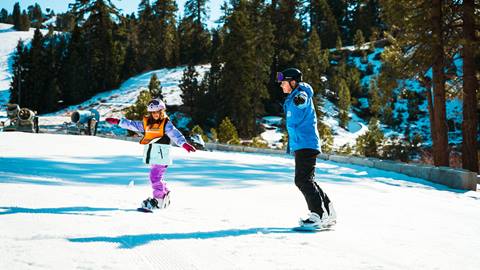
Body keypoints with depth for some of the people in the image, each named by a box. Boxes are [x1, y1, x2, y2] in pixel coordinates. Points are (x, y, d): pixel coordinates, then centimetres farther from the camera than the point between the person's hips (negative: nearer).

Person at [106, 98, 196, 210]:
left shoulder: (166, 123, -5)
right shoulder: (146, 123, 12)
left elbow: (175, 134, -17)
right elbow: (132, 125, 17)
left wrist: (184, 143, -33)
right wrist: (117, 121, 15)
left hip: (161, 157, -6)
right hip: (153, 157, 6)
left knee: (155, 177, -13)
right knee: (157, 178, 14)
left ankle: (158, 200, -4)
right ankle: (165, 195, 30)